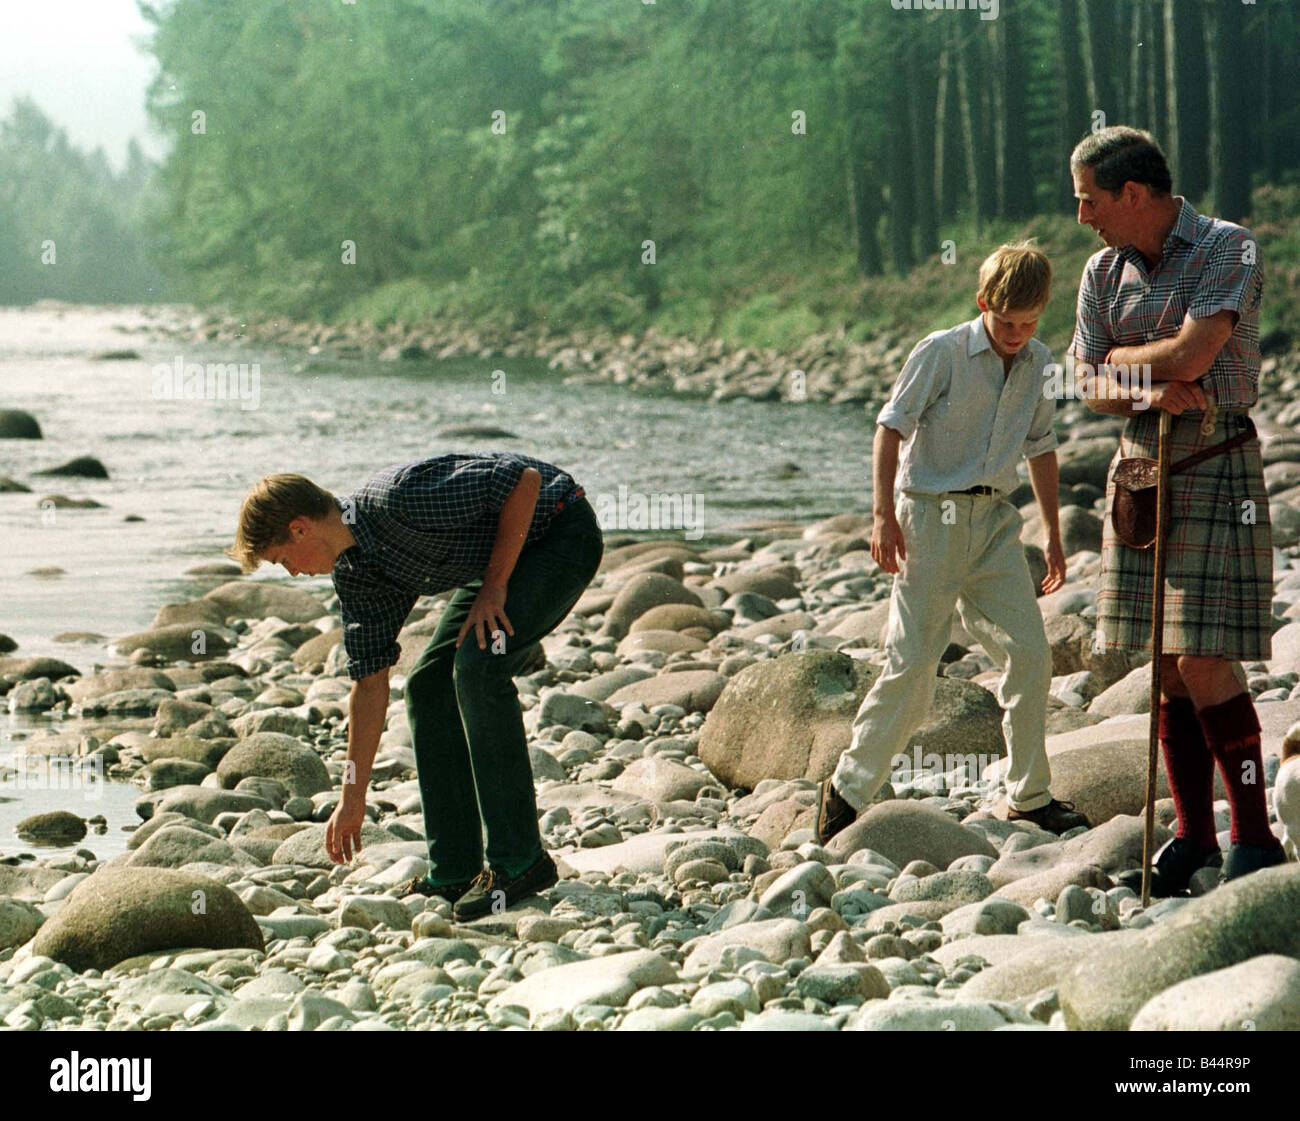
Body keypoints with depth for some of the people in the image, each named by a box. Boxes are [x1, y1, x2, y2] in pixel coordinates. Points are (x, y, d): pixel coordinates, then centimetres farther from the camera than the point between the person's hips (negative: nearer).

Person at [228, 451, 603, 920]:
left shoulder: (400, 498, -30)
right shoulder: (354, 572, -3)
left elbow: (524, 479, -28)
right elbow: (369, 682, 4)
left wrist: (495, 586, -21)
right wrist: (353, 798, 6)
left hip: (560, 530, -9)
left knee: (477, 668, -23)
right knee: (429, 684, 0)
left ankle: (519, 861, -18)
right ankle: (455, 872, 4)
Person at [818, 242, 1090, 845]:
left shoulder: (1038, 363, 7)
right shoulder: (941, 352, -10)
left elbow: (1040, 448, 18)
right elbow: (891, 426, -7)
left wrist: (1053, 533, 18)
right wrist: (885, 513, -14)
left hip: (995, 521, 5)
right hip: (933, 516, -5)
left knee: (1029, 652, -1)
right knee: (912, 664, -7)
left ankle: (1029, 796, 11)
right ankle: (848, 787, 5)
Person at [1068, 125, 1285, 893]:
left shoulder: (1227, 249, -9)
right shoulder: (1103, 272, 10)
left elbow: (1190, 354, -20)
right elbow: (1095, 390, 5)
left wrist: (1121, 357, -2)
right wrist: (1150, 391, -15)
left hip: (1215, 469, -6)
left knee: (1205, 663, -11)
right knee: (1167, 666, 5)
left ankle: (1256, 838, -3)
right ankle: (1194, 836, 12)